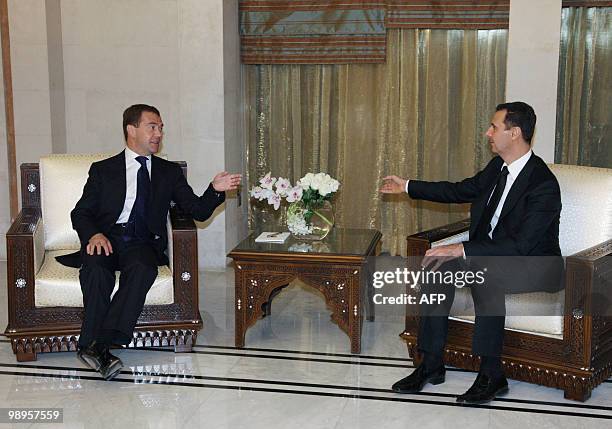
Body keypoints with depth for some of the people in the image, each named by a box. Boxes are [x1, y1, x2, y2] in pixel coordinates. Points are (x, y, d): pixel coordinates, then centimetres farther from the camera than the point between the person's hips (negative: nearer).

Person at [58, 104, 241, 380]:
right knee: (96, 270, -34)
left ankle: (99, 345, -37)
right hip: (105, 240, 0)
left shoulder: (169, 172, 19)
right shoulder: (103, 170, 16)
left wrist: (215, 190, -8)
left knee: (142, 269, -34)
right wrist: (93, 234, -12)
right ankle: (99, 349, -32)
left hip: (143, 244, 1)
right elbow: (80, 213, 10)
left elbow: (198, 211, 13)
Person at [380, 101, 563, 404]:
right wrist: (408, 186, 19)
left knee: (484, 273, -36)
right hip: (491, 251, 8)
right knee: (441, 267, -15)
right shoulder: (498, 166, 3)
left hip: (535, 265, -8)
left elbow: (520, 246, -30)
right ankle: (431, 364, -11)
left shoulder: (543, 184, -24)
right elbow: (461, 190, 18)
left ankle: (492, 374, -22)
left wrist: (462, 250, -34)